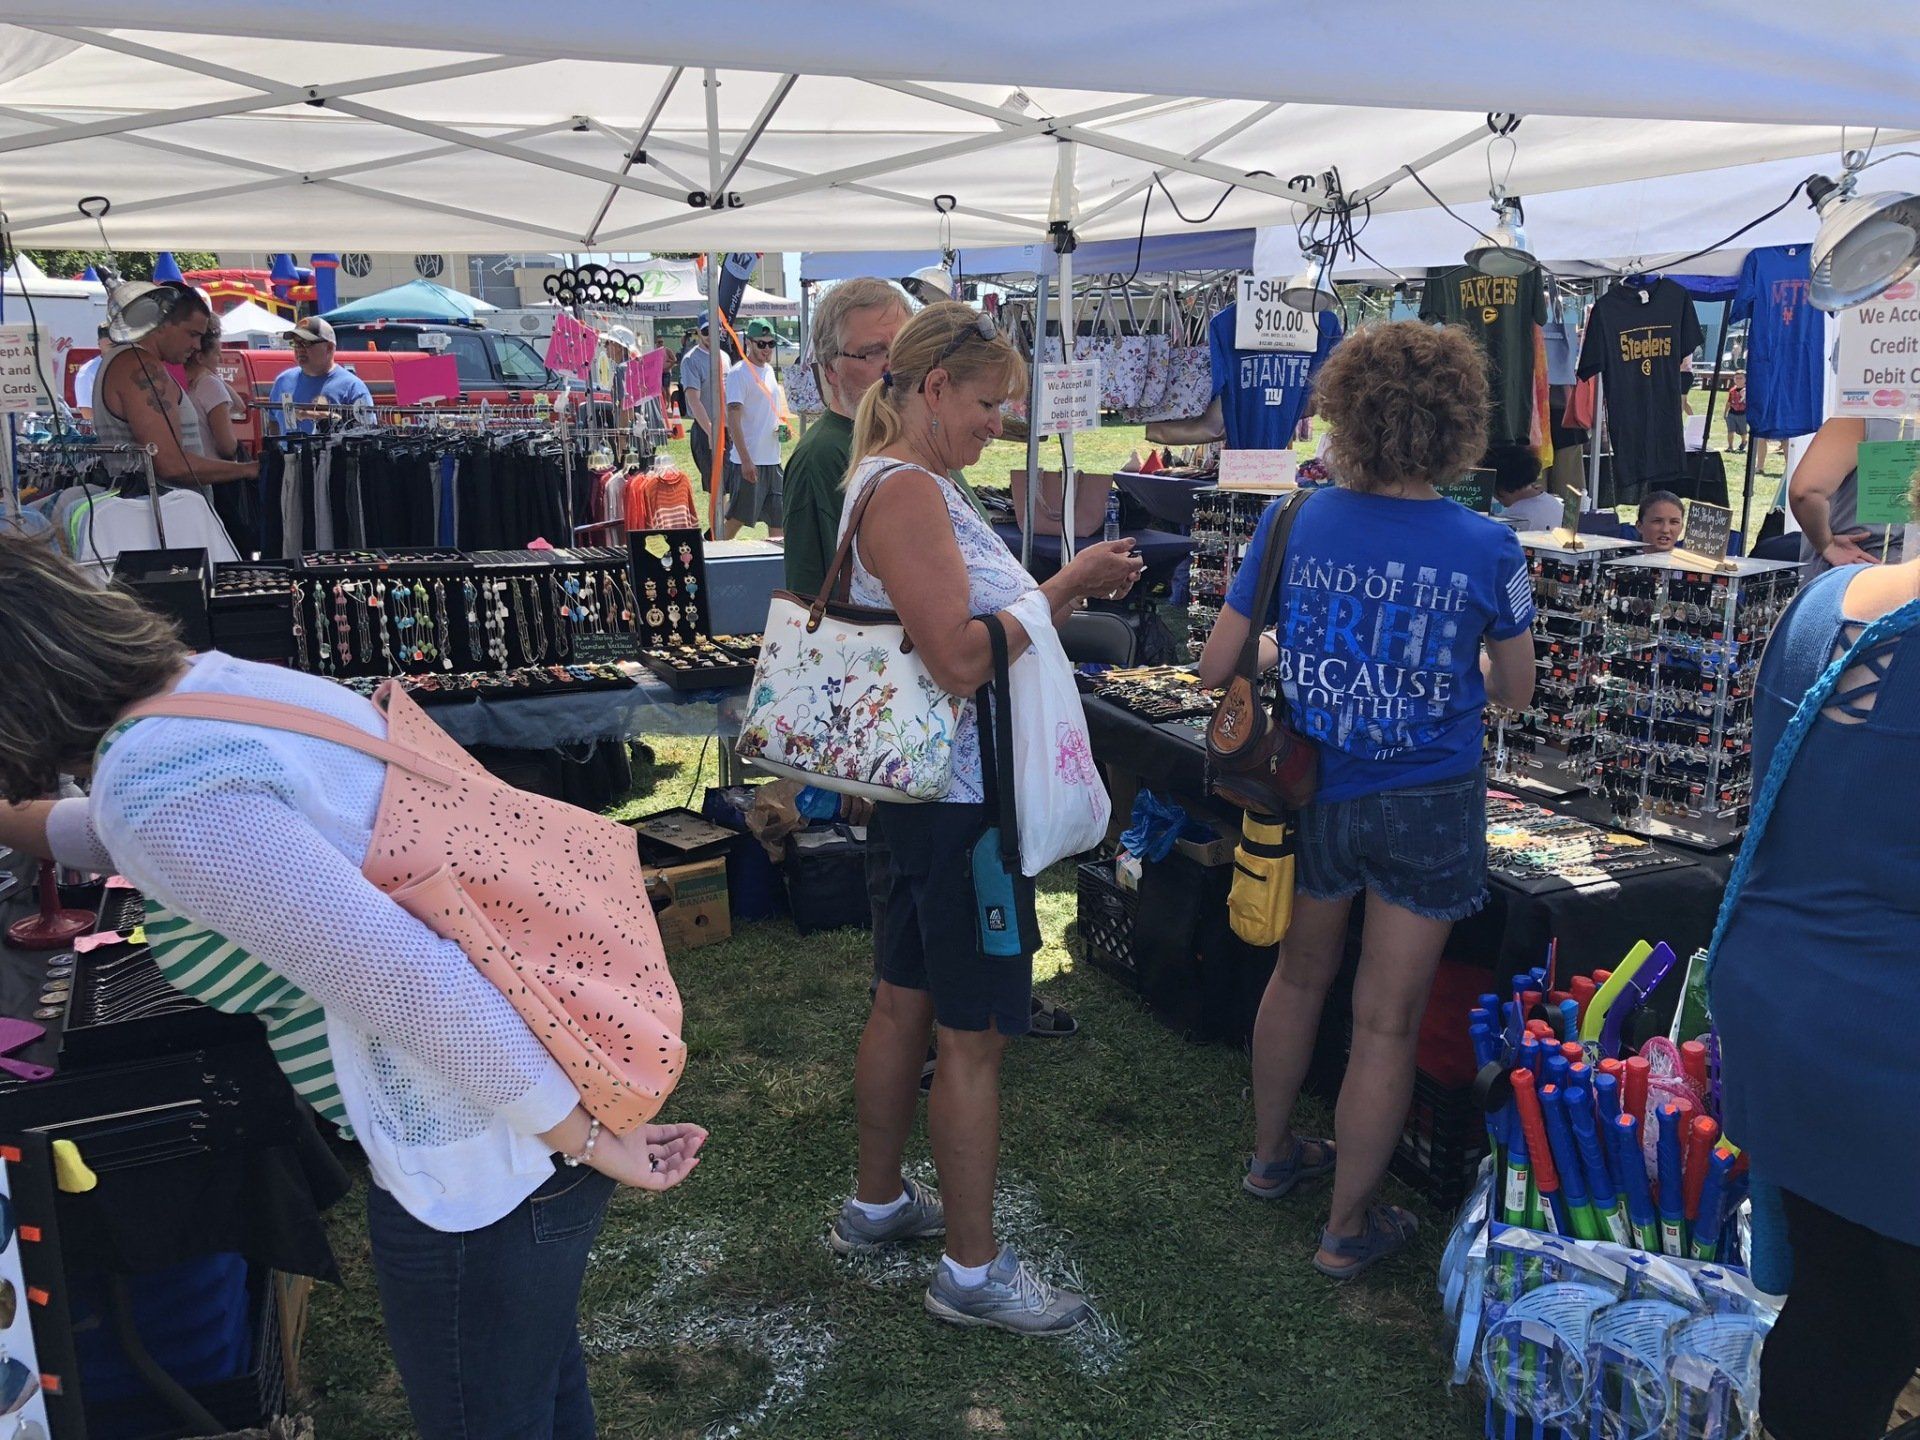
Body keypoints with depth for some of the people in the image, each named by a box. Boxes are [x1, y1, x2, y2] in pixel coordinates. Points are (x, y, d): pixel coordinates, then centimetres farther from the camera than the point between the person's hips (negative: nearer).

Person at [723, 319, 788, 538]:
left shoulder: (769, 370, 13)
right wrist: (746, 460, -23)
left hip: (772, 458, 8)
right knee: (738, 518, -2)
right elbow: (734, 418, -17)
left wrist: (781, 424, 3)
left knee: (777, 517, 11)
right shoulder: (739, 373, -11)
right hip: (749, 460, -8)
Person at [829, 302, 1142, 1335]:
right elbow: (960, 660, -26)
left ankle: (876, 1204, 36)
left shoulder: (906, 484, 14)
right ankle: (973, 1272, 13)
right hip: (960, 796, -11)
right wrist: (1068, 588, -16)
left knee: (906, 1000, 20)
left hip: (924, 789, 11)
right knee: (974, 1035, 0)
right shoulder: (905, 491, -19)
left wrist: (1061, 590, 8)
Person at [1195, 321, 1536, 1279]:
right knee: (1387, 1023, 10)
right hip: (1427, 809, -2)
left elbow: (1216, 667, -7)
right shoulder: (1486, 550, -14)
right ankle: (1348, 1228, 24)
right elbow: (1514, 692, 0)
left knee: (1300, 975, 25)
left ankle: (1271, 1155, 44)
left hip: (1314, 794, 3)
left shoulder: (1294, 525, -11)